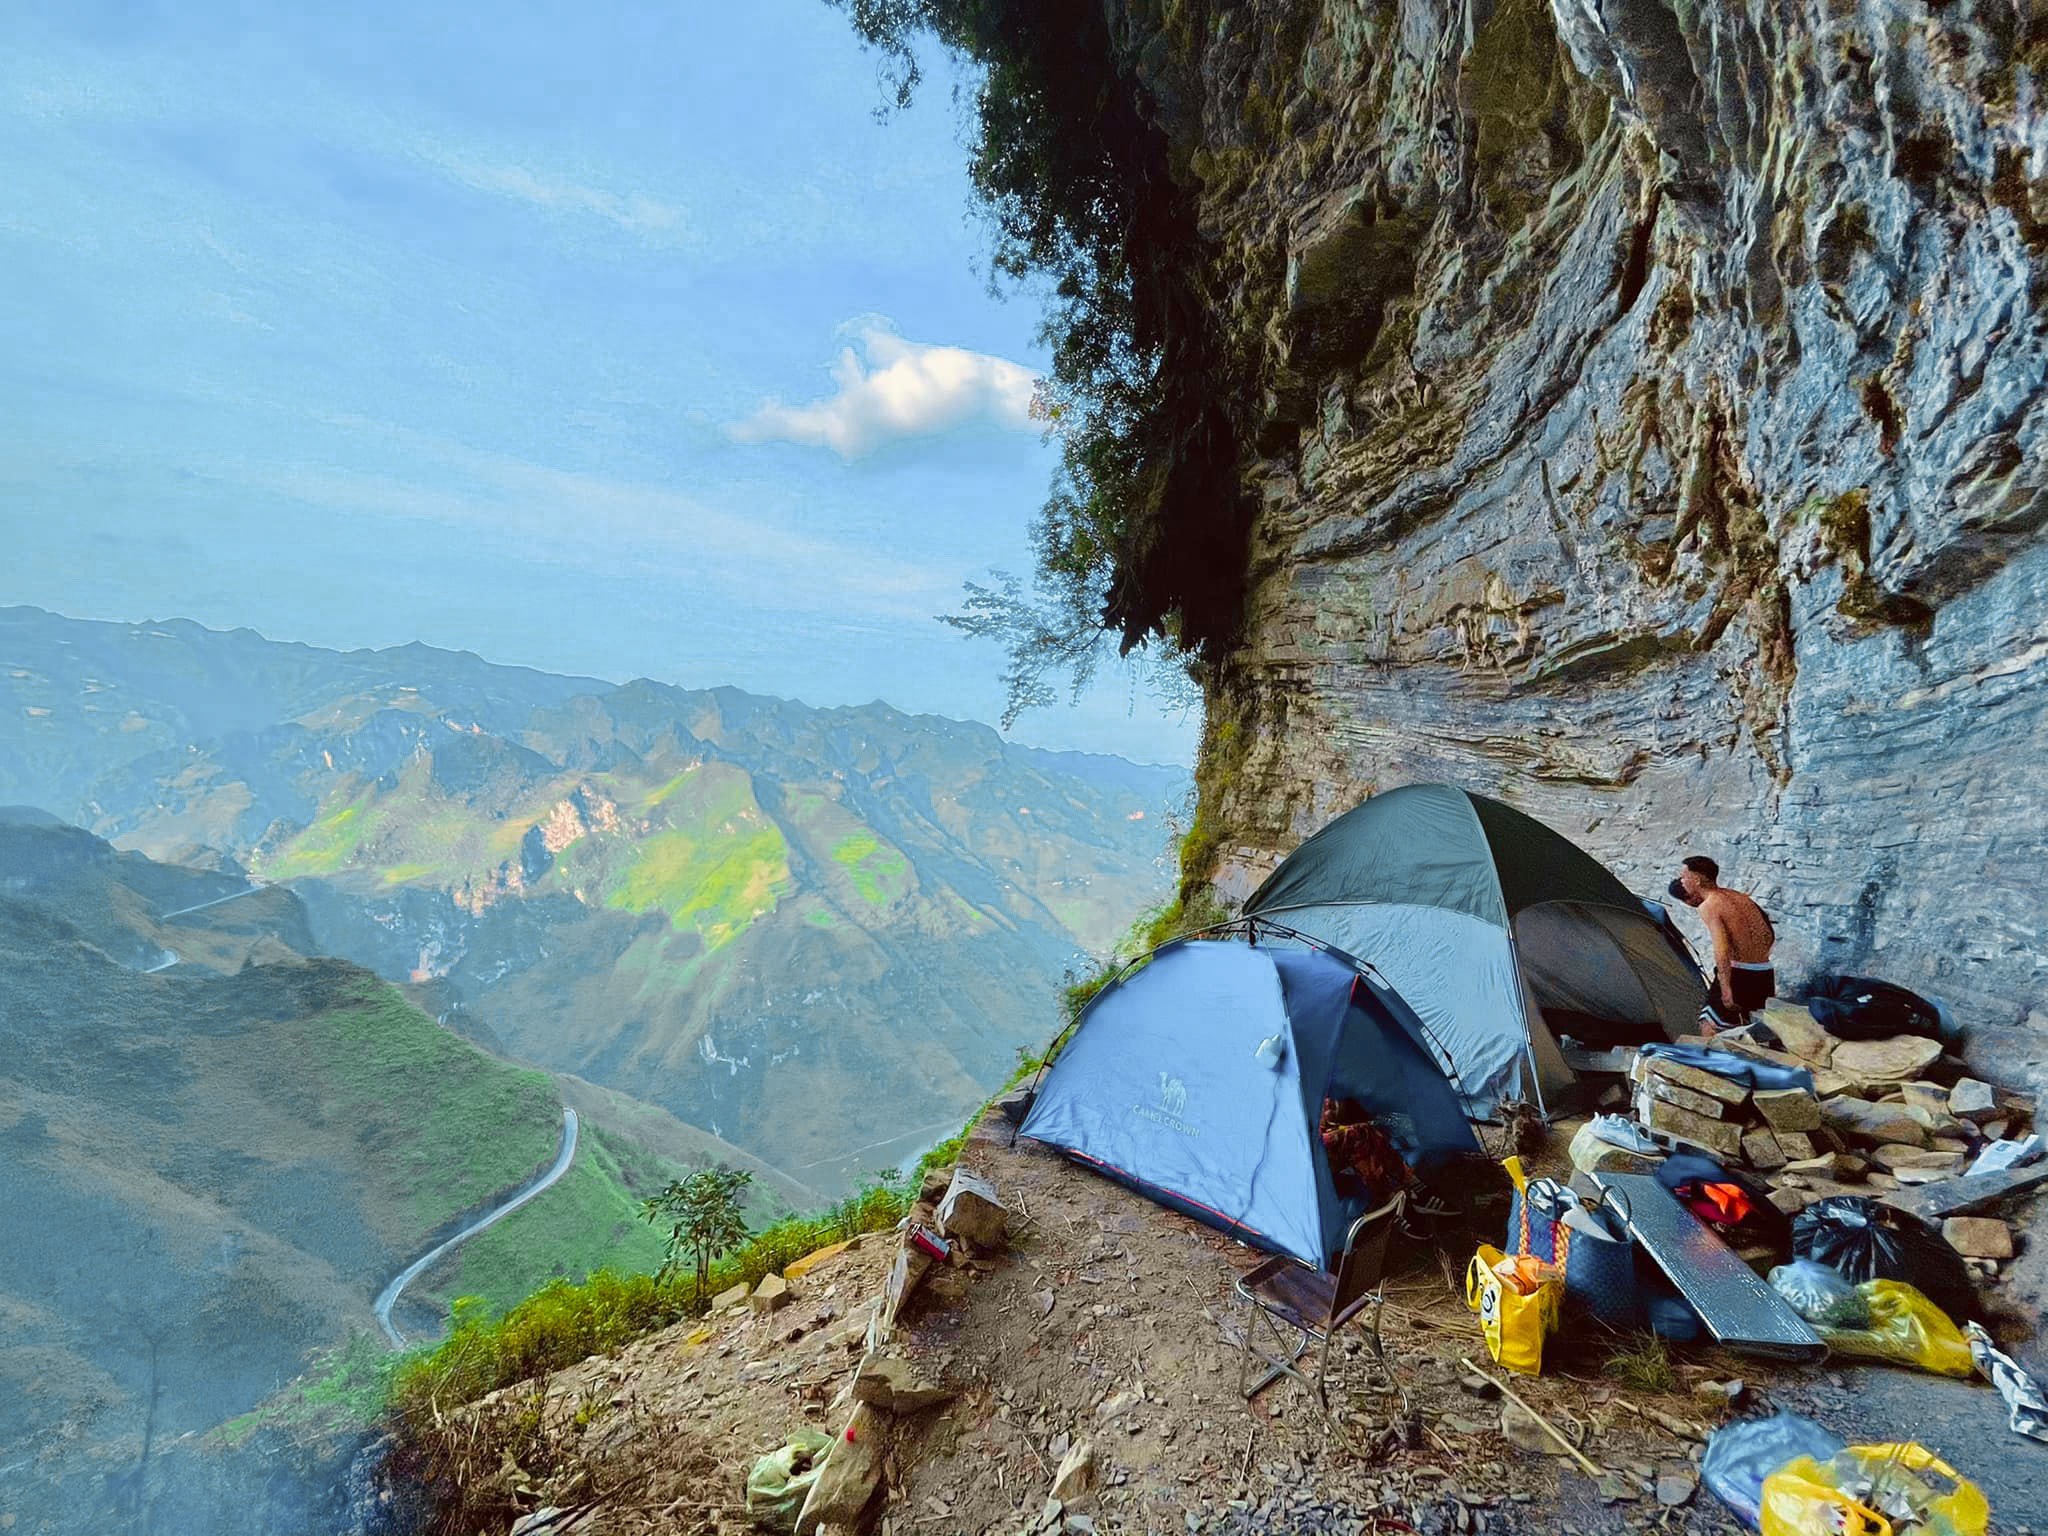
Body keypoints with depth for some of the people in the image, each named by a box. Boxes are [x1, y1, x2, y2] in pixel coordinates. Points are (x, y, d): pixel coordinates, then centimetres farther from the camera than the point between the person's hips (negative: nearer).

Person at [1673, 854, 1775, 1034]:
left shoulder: (1707, 906, -11)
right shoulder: (1741, 898, 14)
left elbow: (1721, 949, -23)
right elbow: (1769, 935, 23)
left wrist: (1726, 989, -25)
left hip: (1738, 974, -8)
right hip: (1764, 976, 8)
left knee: (1709, 1030, -3)